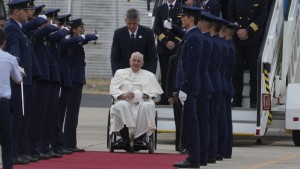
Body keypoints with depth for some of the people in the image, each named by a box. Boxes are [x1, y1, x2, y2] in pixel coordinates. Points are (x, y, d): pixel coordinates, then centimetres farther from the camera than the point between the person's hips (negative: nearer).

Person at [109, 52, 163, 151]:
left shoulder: (149, 75, 24)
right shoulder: (120, 73, 24)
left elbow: (155, 92, 11)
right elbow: (112, 89, 9)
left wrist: (145, 95, -11)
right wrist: (123, 95, -12)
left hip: (142, 102, 0)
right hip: (125, 101, 0)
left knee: (147, 106, -36)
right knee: (121, 106, -37)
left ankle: (140, 138, -31)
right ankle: (125, 138, -36)